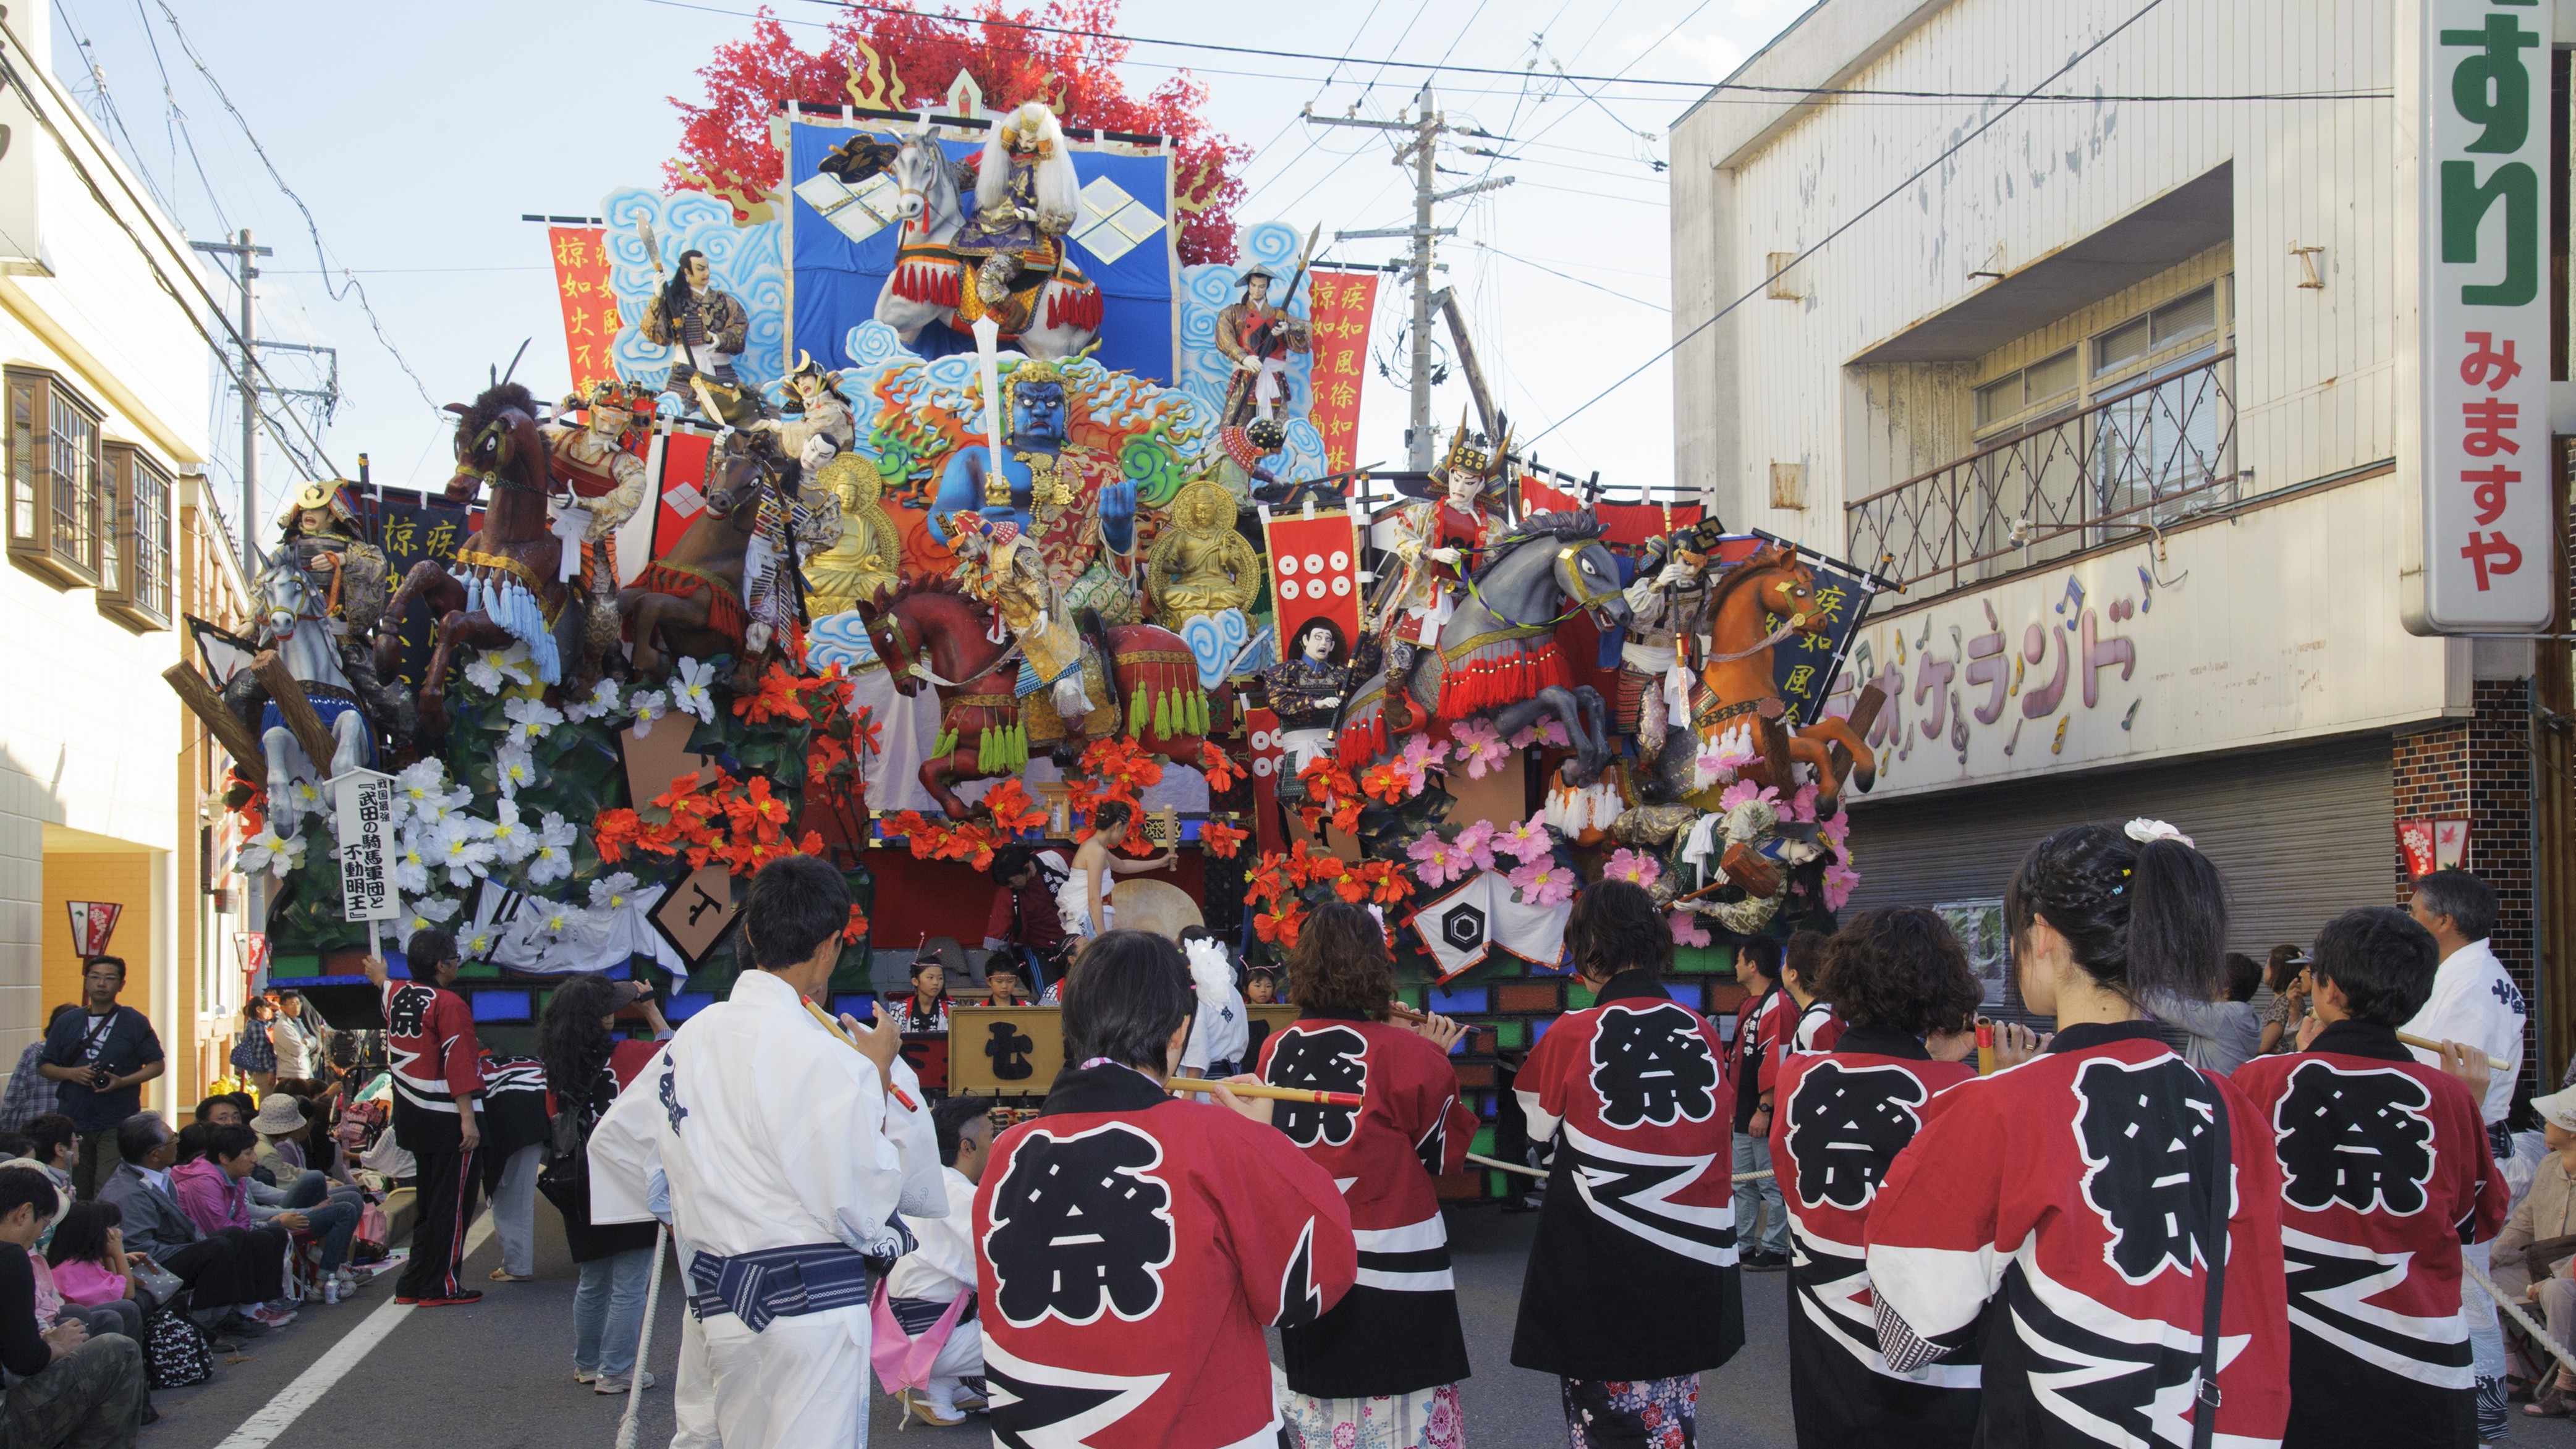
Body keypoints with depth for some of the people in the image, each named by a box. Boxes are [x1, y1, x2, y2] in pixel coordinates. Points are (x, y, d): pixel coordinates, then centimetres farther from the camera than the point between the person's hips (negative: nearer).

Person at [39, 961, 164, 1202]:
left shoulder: (136, 1023, 2)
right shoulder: (66, 1023, 10)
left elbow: (157, 1064, 3)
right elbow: (45, 1066, 13)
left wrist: (122, 1082, -14)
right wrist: (72, 1074, -8)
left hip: (118, 1125, -3)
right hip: (74, 1121, 3)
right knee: (75, 1195, 9)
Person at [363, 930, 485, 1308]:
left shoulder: (397, 995, 7)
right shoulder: (449, 1004, -17)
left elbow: (384, 986, 34)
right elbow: (458, 1064, -22)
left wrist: (380, 974, 58)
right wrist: (468, 1119, -22)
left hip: (413, 1116, 9)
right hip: (447, 1119, -9)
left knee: (429, 1200, 18)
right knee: (453, 1203, -1)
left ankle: (412, 1285, 22)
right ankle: (440, 1288, 1)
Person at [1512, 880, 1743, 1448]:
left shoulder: (1571, 1036, -13)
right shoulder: (1703, 1033, -4)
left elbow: (1538, 1125, 3)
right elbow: (1720, 1129, 8)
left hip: (1599, 1268, -3)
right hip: (1691, 1268, 4)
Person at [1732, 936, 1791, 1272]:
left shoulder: (1776, 1005, -17)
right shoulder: (1749, 1005, 16)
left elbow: (1776, 1063, -22)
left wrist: (1764, 1110, -21)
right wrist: (1734, 1105, 24)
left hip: (1764, 1116, -11)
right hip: (1745, 1115, 11)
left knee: (1772, 1184, -3)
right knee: (1742, 1183, 15)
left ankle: (1775, 1250, 4)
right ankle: (1742, 1243, 23)